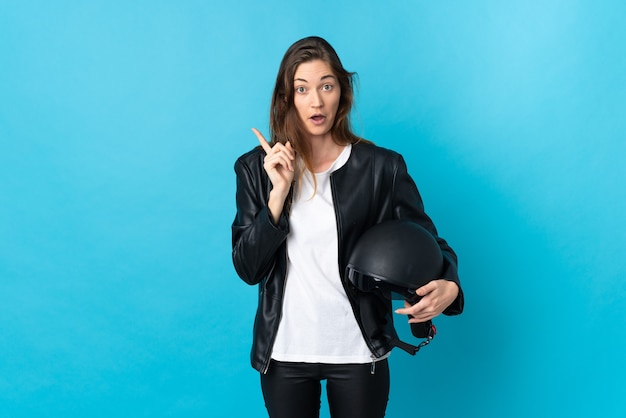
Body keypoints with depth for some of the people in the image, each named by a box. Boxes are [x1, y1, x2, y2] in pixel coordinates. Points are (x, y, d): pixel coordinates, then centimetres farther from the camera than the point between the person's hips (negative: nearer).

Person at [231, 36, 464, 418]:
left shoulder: (381, 167, -6)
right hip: (284, 350, 1)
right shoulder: (257, 168, -2)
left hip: (358, 351, -1)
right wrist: (278, 193, -18)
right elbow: (248, 269, -6)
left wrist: (449, 286, -24)